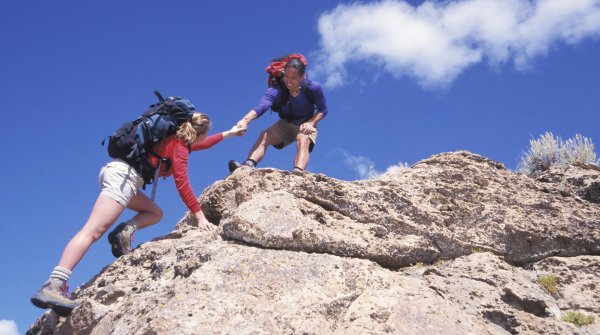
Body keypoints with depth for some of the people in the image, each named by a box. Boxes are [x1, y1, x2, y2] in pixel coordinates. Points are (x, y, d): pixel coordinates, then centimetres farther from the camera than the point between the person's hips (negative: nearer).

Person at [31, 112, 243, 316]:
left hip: (118, 172, 10)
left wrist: (228, 134, 52)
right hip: (123, 175, -10)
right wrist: (199, 216, -9)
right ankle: (53, 286, -31)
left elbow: (199, 144, 43)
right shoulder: (179, 145, -2)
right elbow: (182, 183, -10)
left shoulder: (178, 139, 23)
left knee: (155, 213, 20)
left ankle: (125, 231, -5)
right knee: (93, 231, -21)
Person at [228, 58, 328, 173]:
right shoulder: (277, 91, -28)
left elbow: (323, 110, -9)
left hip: (305, 125, -2)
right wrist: (245, 120, -65)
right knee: (264, 135, -23)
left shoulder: (313, 88, -24)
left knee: (303, 140, -34)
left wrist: (311, 123, -27)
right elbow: (261, 106, -46)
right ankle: (248, 165, -44)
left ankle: (298, 172, -58)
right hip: (285, 124, 2)